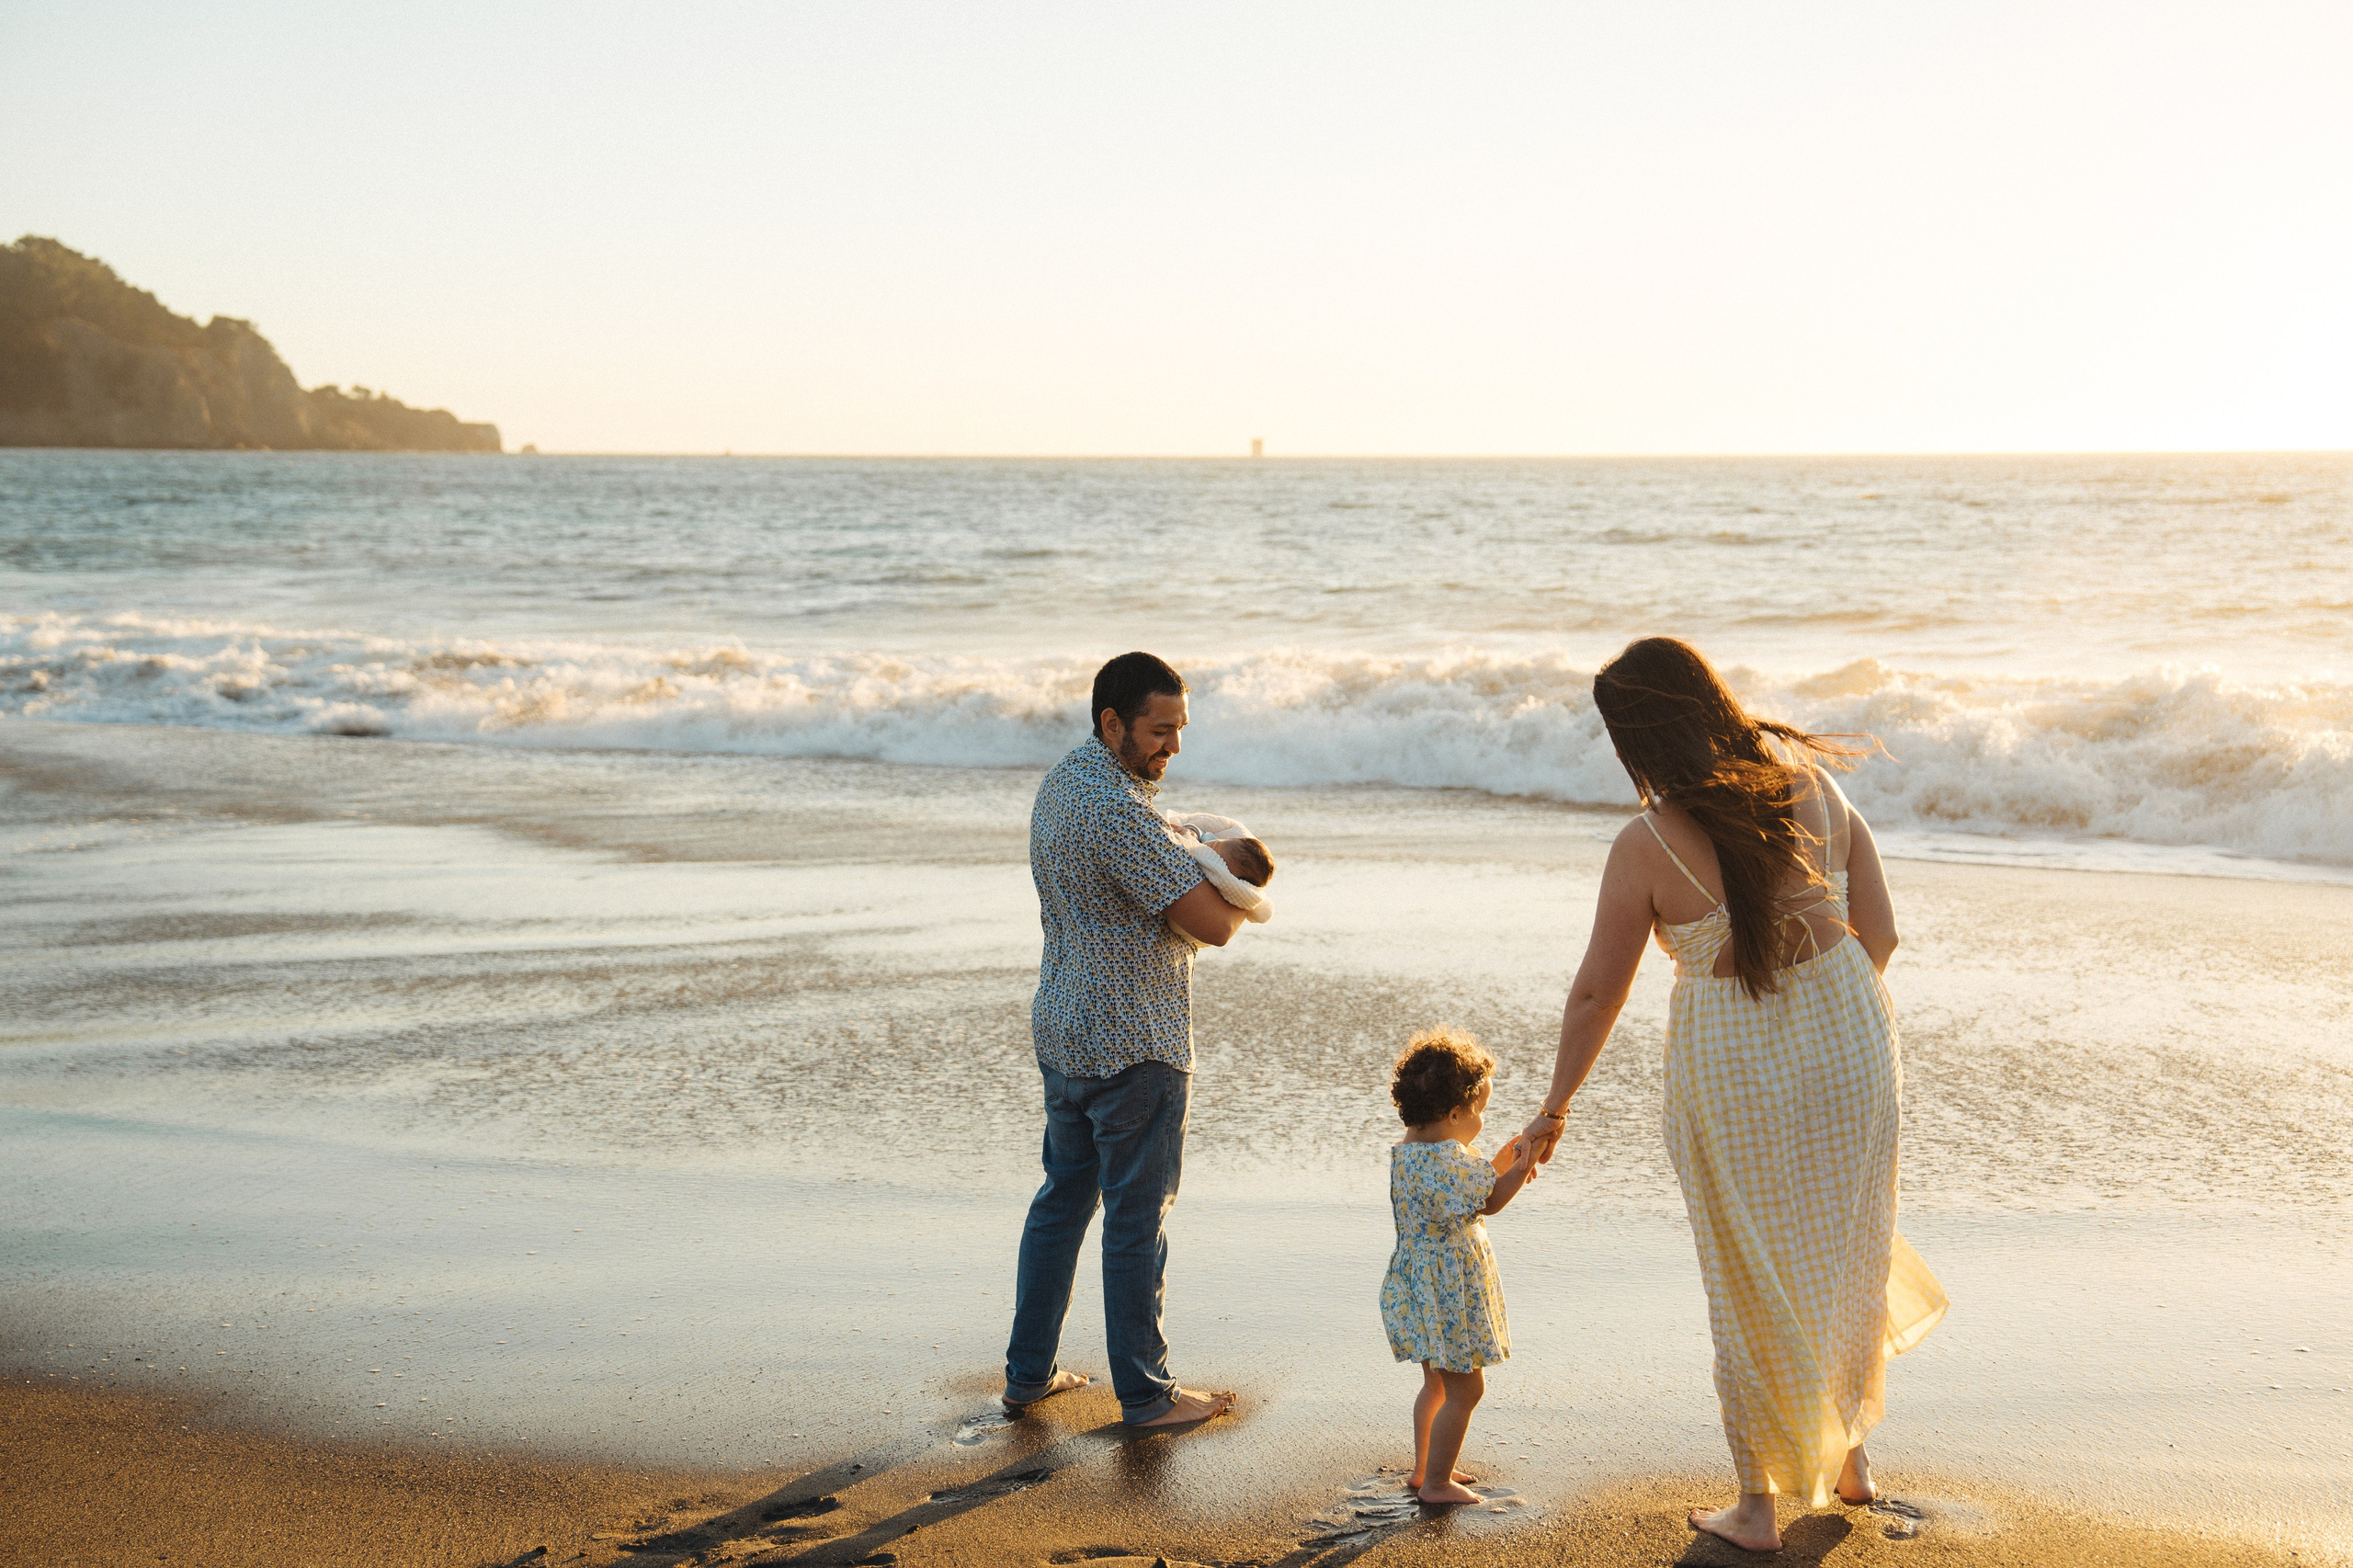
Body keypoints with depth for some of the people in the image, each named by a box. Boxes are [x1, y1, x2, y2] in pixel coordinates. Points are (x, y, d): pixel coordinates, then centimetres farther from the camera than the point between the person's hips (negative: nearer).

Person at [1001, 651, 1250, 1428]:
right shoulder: (1118, 812, -24)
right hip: (1133, 1044, -9)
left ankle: (1028, 1373, 26)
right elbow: (1211, 924, -23)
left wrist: (1198, 874, -1)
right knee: (1137, 1217, 2)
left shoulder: (1062, 782, 8)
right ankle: (1145, 1394, 12)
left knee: (1063, 1197, 18)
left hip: (1061, 1029, 9)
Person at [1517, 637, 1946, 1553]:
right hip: (1850, 1046, 4)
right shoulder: (1815, 785, -6)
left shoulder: (1645, 848, -17)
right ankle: (1849, 1453, 41)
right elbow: (1879, 933, 0)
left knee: (1754, 1288, 12)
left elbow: (1596, 993, -7)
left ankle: (1756, 1509, 25)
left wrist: (1555, 1107, 7)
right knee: (1846, 1254, 24)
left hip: (1734, 1070, -4)